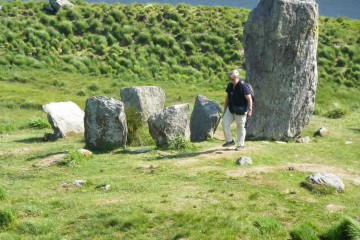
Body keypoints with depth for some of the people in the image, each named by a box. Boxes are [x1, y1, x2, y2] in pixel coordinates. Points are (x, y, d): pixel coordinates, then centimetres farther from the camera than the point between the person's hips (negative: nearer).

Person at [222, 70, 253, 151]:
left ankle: (241, 145, 15)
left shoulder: (243, 86, -16)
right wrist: (225, 108, 17)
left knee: (240, 127, 3)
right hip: (231, 110, 6)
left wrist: (250, 110, -20)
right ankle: (229, 140, 9)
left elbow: (249, 99, -15)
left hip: (240, 111, -6)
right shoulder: (230, 85, 5)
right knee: (225, 123, -5)